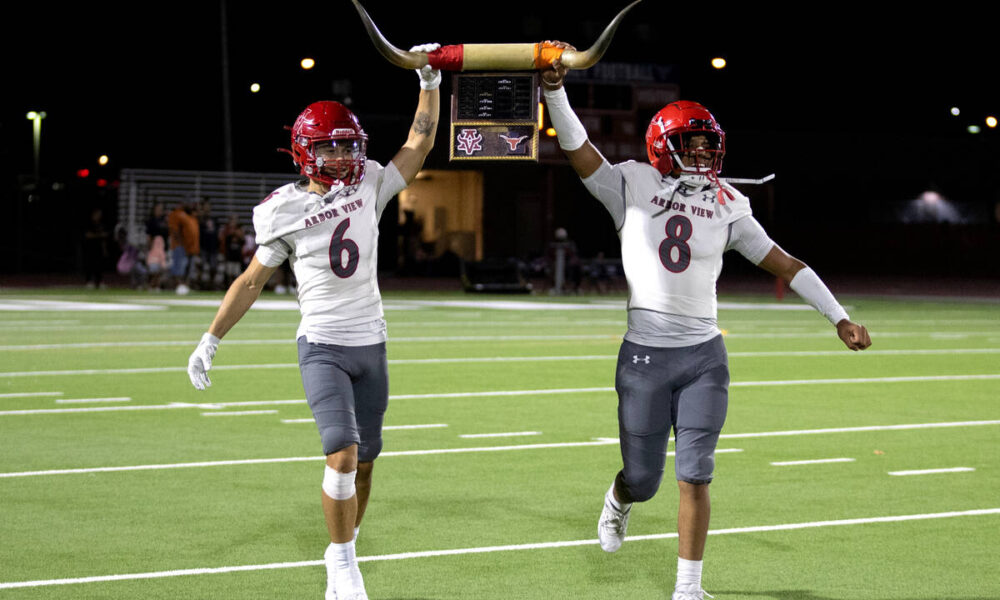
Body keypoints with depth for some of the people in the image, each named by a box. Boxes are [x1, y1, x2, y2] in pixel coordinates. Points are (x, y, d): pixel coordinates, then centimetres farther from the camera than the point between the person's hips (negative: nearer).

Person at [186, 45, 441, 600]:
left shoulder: (370, 189, 2)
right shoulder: (287, 211, -5)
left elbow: (420, 142, 4)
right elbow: (252, 281, 3)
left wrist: (429, 80, -5)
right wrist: (210, 341, 4)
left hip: (371, 345, 4)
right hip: (322, 347, -4)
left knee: (362, 464, 8)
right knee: (342, 455, -19)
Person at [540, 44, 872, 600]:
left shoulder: (726, 205, 5)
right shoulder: (633, 187, -1)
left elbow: (783, 263, 9)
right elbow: (576, 146, -10)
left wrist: (839, 316, 7)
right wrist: (554, 90, -27)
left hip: (704, 356, 2)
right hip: (645, 357, -1)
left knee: (695, 475, -5)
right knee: (643, 479, 6)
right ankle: (618, 503, 44)